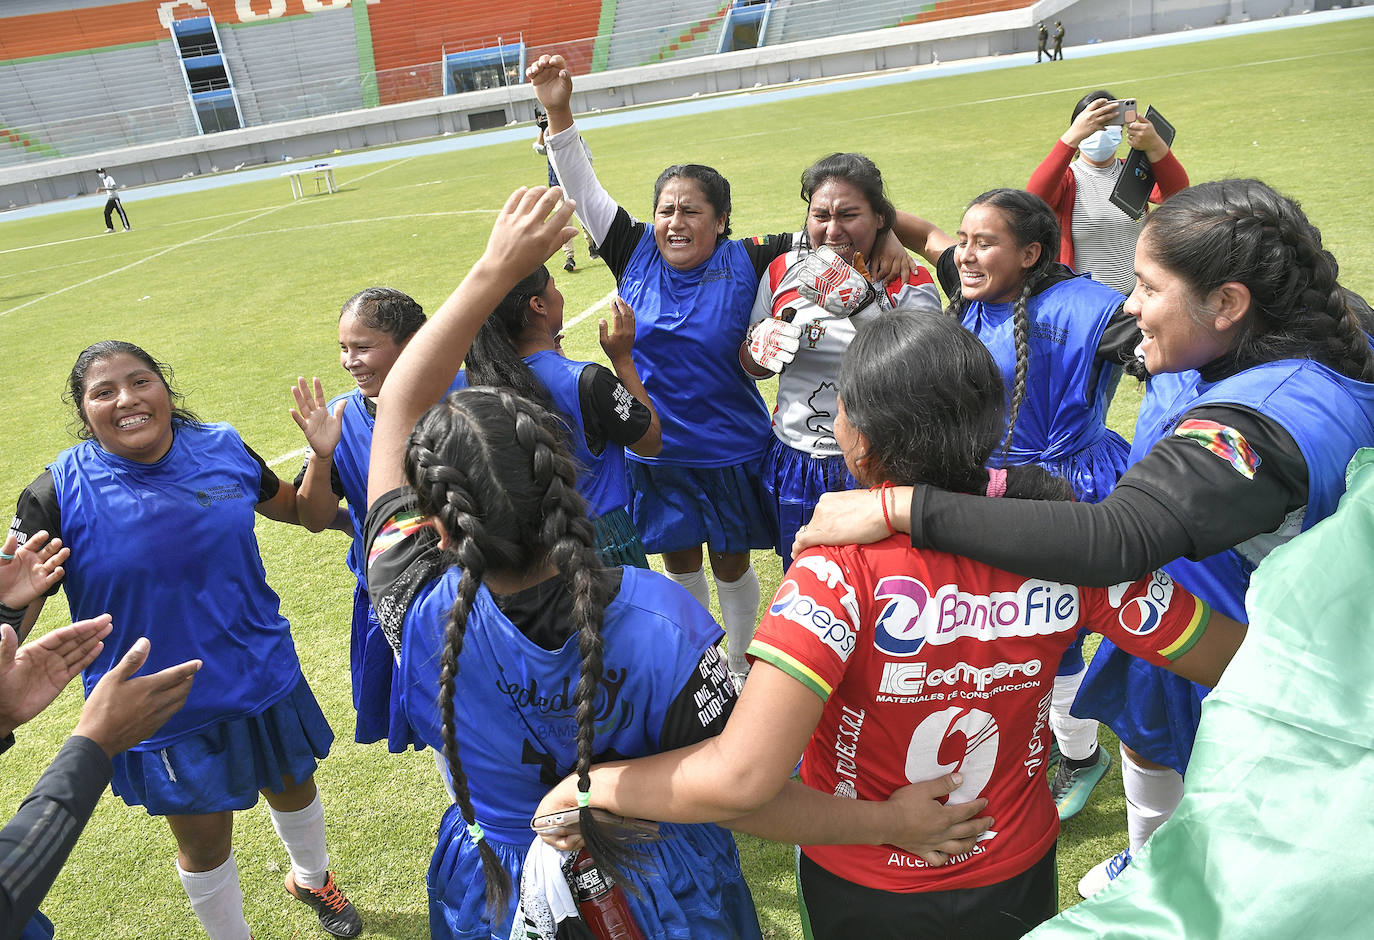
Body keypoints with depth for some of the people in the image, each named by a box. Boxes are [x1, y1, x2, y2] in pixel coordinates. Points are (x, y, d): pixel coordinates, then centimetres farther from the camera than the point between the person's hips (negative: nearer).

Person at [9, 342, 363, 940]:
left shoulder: (222, 448, -9)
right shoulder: (60, 494, -17)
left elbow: (298, 509, 8)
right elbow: (13, 612, -16)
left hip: (264, 678, 3)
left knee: (292, 786, 26)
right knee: (204, 841, 15)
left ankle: (311, 878, 59)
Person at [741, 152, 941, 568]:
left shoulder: (911, 283, -9)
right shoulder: (782, 271, 0)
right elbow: (753, 366, 11)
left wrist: (866, 311, -33)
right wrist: (760, 345, -12)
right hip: (794, 465, 3)